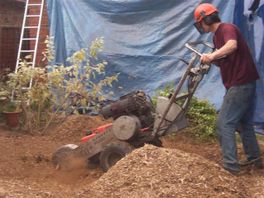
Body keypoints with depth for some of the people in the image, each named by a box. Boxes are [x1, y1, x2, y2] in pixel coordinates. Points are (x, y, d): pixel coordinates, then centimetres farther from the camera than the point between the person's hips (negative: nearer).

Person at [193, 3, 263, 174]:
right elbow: (222, 62, 16)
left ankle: (231, 165, -4)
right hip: (244, 83, 10)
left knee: (224, 123, -7)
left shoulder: (227, 28, -15)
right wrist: (210, 60, -1)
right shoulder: (217, 36, 16)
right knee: (244, 122, 19)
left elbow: (232, 45, -37)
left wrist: (212, 55, -46)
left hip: (241, 83, -10)